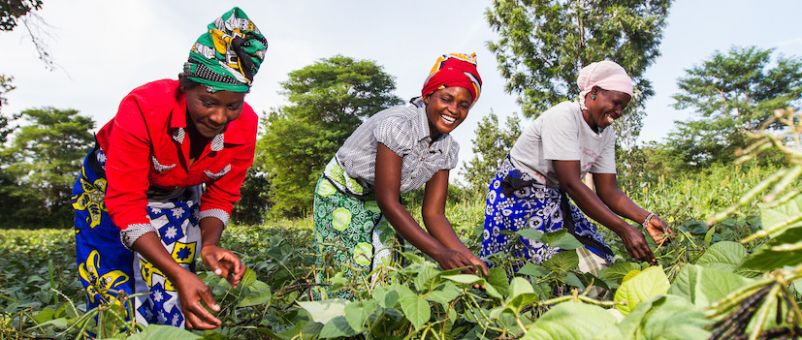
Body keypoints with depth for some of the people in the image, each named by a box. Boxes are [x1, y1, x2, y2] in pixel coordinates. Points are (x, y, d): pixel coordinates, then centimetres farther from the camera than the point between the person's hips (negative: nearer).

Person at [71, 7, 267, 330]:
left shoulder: (244, 126, -24)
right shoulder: (142, 109, -35)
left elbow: (220, 197, -10)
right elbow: (126, 205, -33)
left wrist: (209, 244, -30)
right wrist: (178, 273, -44)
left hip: (178, 197, 3)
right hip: (109, 188, -2)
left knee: (172, 305, 0)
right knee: (114, 306, -5)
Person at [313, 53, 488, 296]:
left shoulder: (447, 149, -8)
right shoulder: (398, 124, -30)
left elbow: (433, 213, -10)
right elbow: (387, 201, -32)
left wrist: (469, 258, -26)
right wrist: (440, 253, -37)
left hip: (376, 203, 6)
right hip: (340, 194, -6)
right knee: (347, 279, -12)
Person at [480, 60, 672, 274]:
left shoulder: (606, 134, 3)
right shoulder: (563, 117, -22)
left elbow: (608, 191, 1)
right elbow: (571, 184, -28)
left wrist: (647, 219, -17)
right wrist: (624, 230, -29)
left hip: (553, 199, 8)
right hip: (518, 196, -8)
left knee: (597, 264, -2)